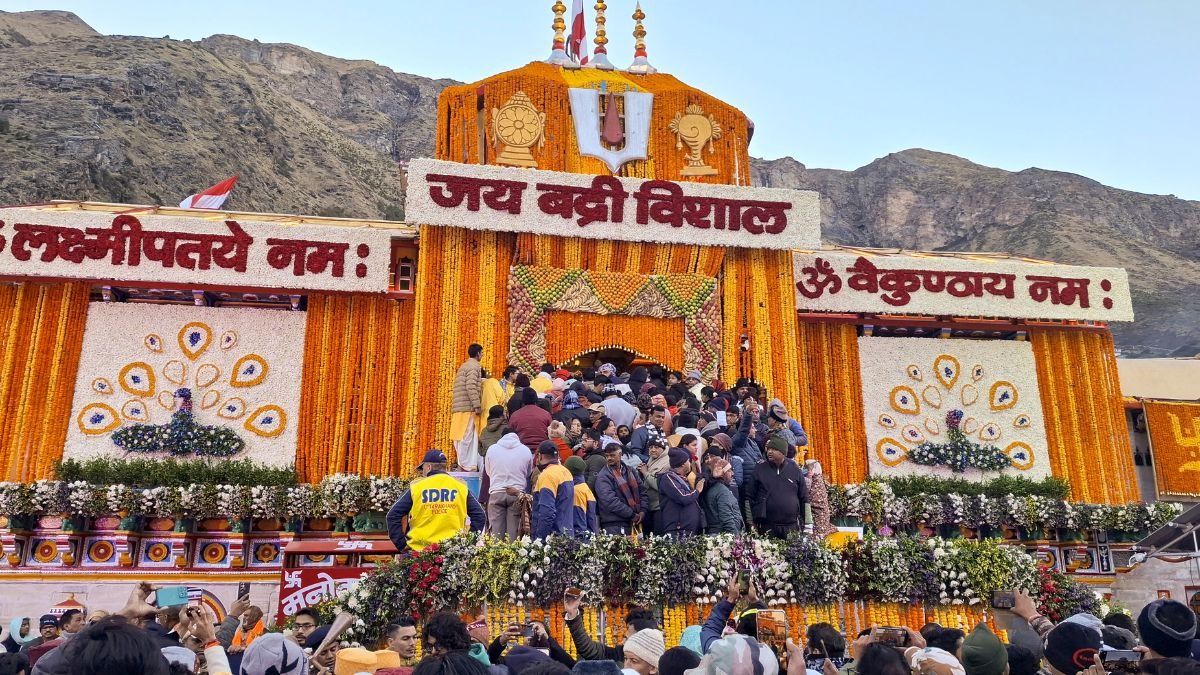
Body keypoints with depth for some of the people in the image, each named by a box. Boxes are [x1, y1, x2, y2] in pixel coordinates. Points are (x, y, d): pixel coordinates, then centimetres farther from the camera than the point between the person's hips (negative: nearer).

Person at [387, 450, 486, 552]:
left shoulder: (416, 487, 2)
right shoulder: (461, 487, 6)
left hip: (420, 550, -1)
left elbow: (393, 515, 1)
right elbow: (480, 516, 5)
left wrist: (401, 544, 4)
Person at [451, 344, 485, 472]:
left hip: (460, 408, 9)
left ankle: (464, 465, 11)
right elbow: (471, 387, -18)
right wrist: (477, 405, -18)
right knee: (467, 438, -8)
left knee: (463, 438, 8)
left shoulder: (465, 366, 23)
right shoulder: (474, 366, -7)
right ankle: (468, 466, -7)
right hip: (468, 408, -9)